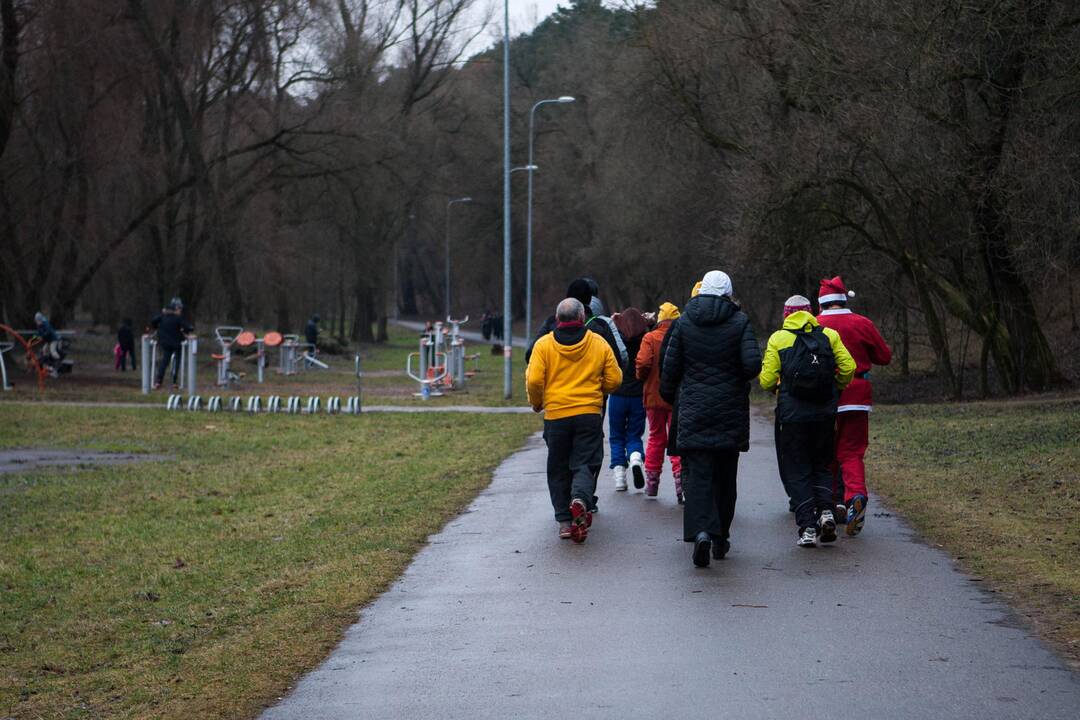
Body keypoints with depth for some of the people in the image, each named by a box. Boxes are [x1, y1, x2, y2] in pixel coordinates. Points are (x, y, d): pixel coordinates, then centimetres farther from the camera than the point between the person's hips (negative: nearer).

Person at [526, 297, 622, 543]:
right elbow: (614, 380, 3)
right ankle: (581, 499, -28)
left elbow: (534, 381, -8)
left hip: (555, 415, 0)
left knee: (559, 469, 11)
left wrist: (536, 403, 10)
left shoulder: (543, 345, -1)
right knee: (586, 464, 2)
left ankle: (564, 520, 9)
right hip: (590, 414, 0)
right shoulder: (599, 344, 2)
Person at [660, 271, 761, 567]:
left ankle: (700, 530, -24)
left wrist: (668, 396, 17)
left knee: (697, 473, -4)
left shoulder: (684, 322, 1)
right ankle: (721, 537, 19)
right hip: (731, 411, 0)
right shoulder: (739, 321, -3)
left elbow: (670, 367, 2)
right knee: (725, 475, 12)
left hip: (693, 411, 0)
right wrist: (738, 378, 9)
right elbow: (753, 364, -12)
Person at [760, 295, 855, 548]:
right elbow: (848, 368, -3)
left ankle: (807, 527, -4)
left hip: (791, 413, -2)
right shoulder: (829, 335, 5)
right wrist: (837, 388, 16)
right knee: (821, 465, 19)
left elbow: (767, 380, -5)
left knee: (796, 471, 5)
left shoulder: (778, 339, 0)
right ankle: (825, 510, -4)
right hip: (824, 413, 2)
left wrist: (775, 388, 18)